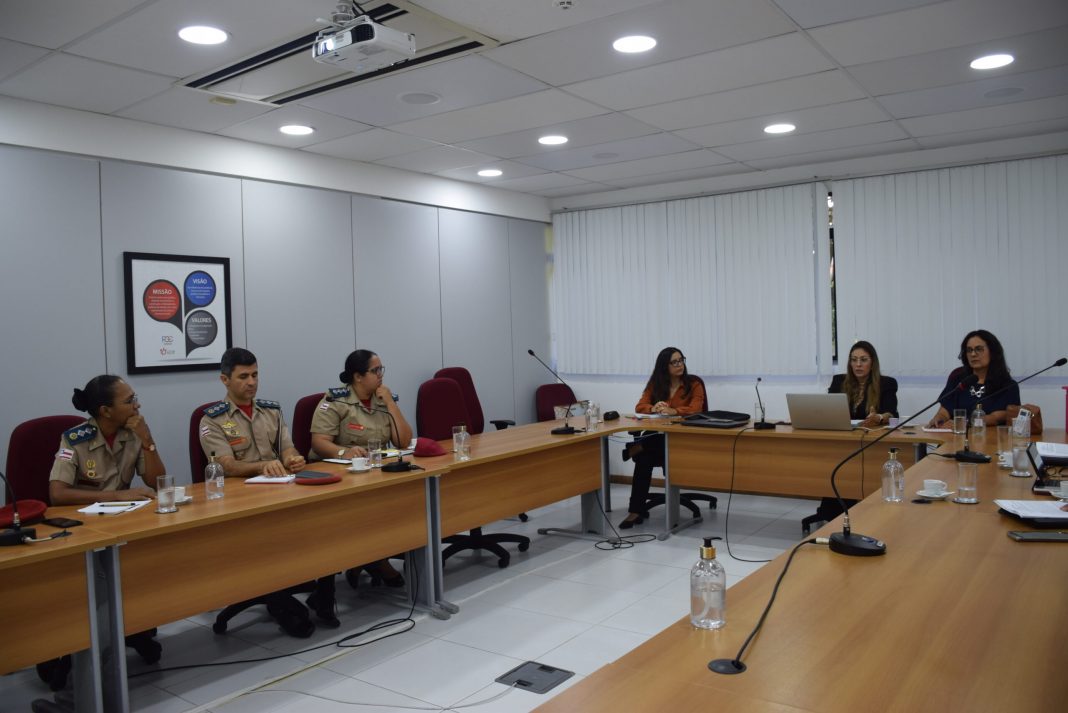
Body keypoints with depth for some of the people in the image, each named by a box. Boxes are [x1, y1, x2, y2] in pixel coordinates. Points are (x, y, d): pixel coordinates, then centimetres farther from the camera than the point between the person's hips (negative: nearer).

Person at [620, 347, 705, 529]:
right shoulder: (655, 384, 11)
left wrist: (672, 411, -33)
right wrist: (653, 409, -23)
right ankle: (636, 511, -29)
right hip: (658, 436, 3)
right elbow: (639, 407, 1)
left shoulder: (694, 383, 0)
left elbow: (695, 409, -16)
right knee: (644, 458, -31)